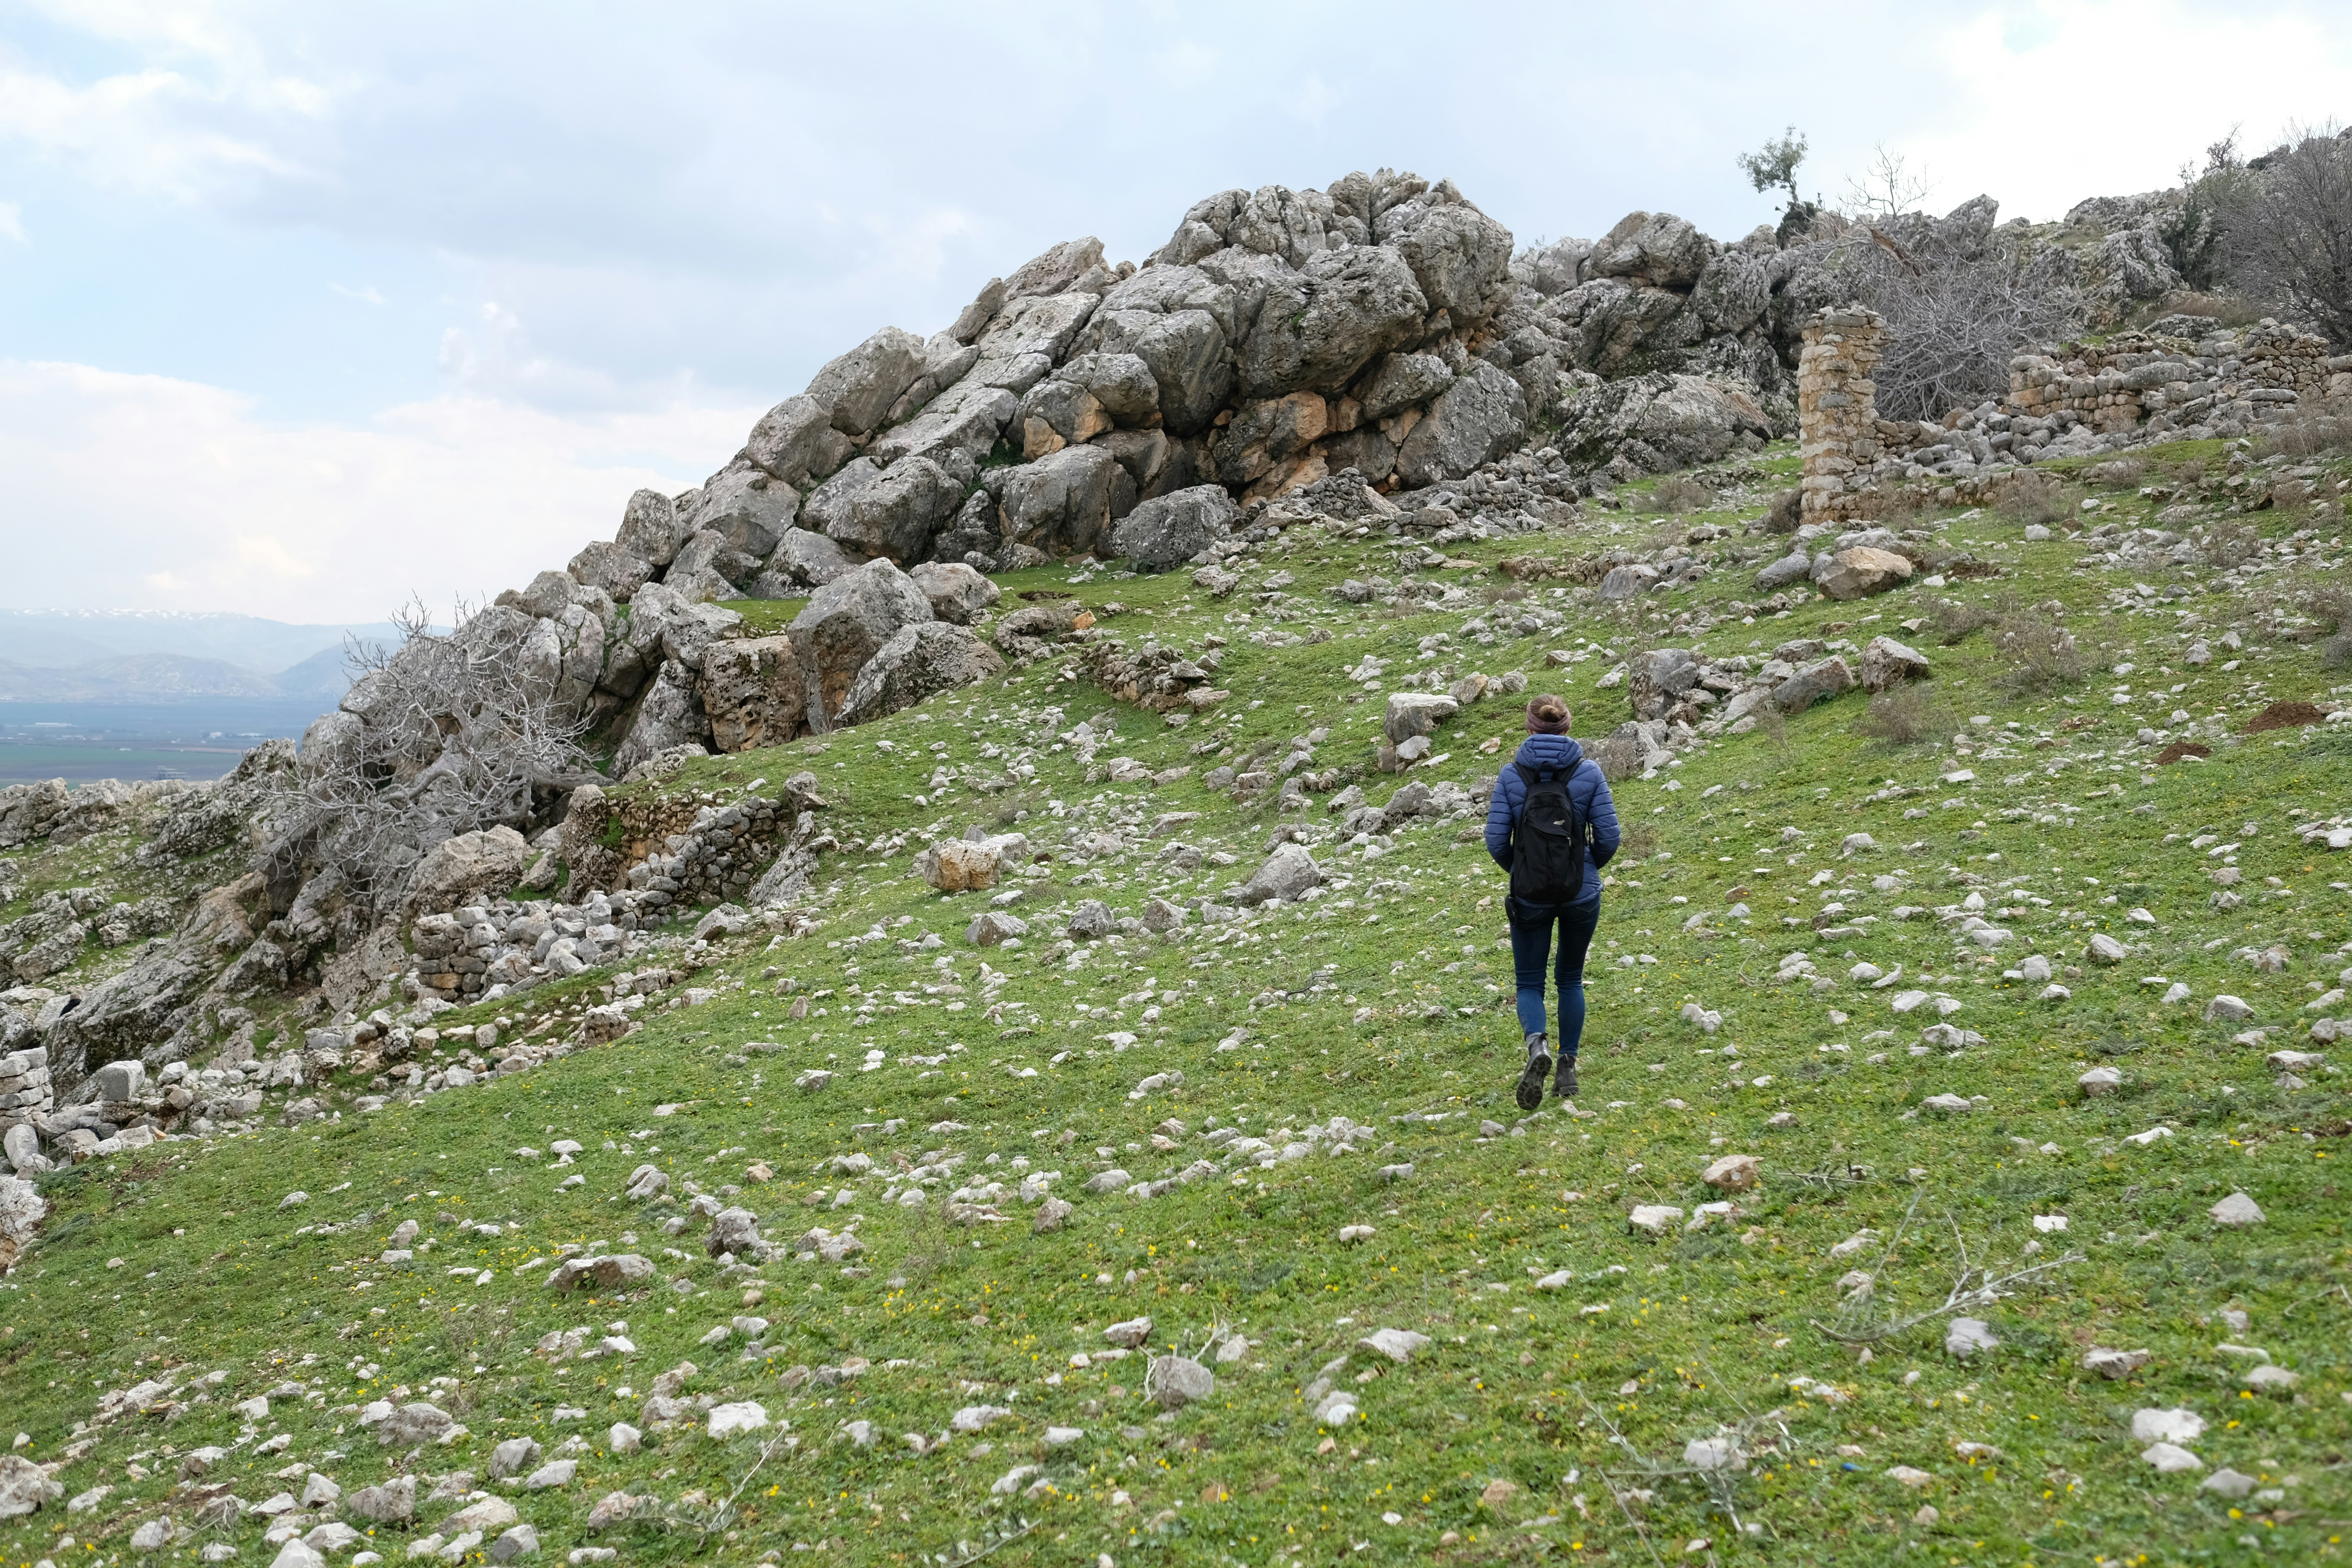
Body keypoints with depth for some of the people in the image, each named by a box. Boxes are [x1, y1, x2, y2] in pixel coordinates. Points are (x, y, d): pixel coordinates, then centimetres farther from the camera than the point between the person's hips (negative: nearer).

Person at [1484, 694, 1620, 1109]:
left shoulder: (1511, 775, -6)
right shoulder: (1588, 772, -5)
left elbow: (1496, 841, -8)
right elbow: (1608, 837, -5)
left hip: (1529, 896, -1)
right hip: (1582, 894, 1)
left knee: (1529, 983, 10)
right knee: (1571, 979, 20)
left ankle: (1538, 1044, -19)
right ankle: (1568, 1068, 20)